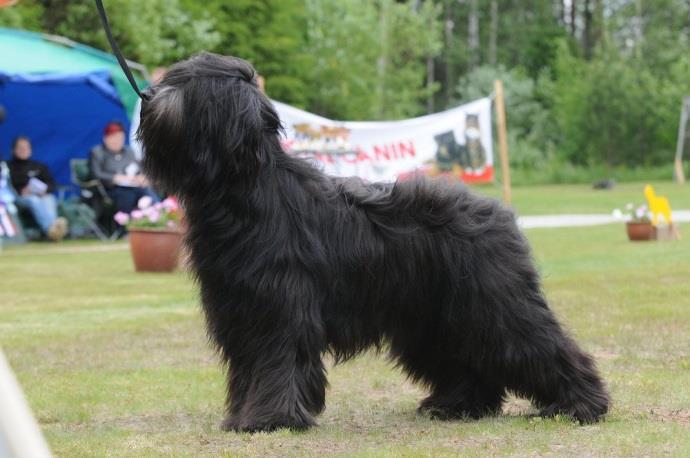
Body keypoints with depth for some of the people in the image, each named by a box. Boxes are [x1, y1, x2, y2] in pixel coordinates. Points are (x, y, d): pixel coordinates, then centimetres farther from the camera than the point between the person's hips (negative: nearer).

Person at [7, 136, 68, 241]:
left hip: (42, 196, 2)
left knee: (49, 200, -35)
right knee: (33, 200, -38)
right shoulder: (8, 167, 20)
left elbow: (51, 184, 16)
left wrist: (44, 190, -7)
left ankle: (52, 230, -65)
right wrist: (20, 191, -13)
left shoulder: (39, 166, 29)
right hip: (19, 198, -2)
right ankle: (51, 226, -66)